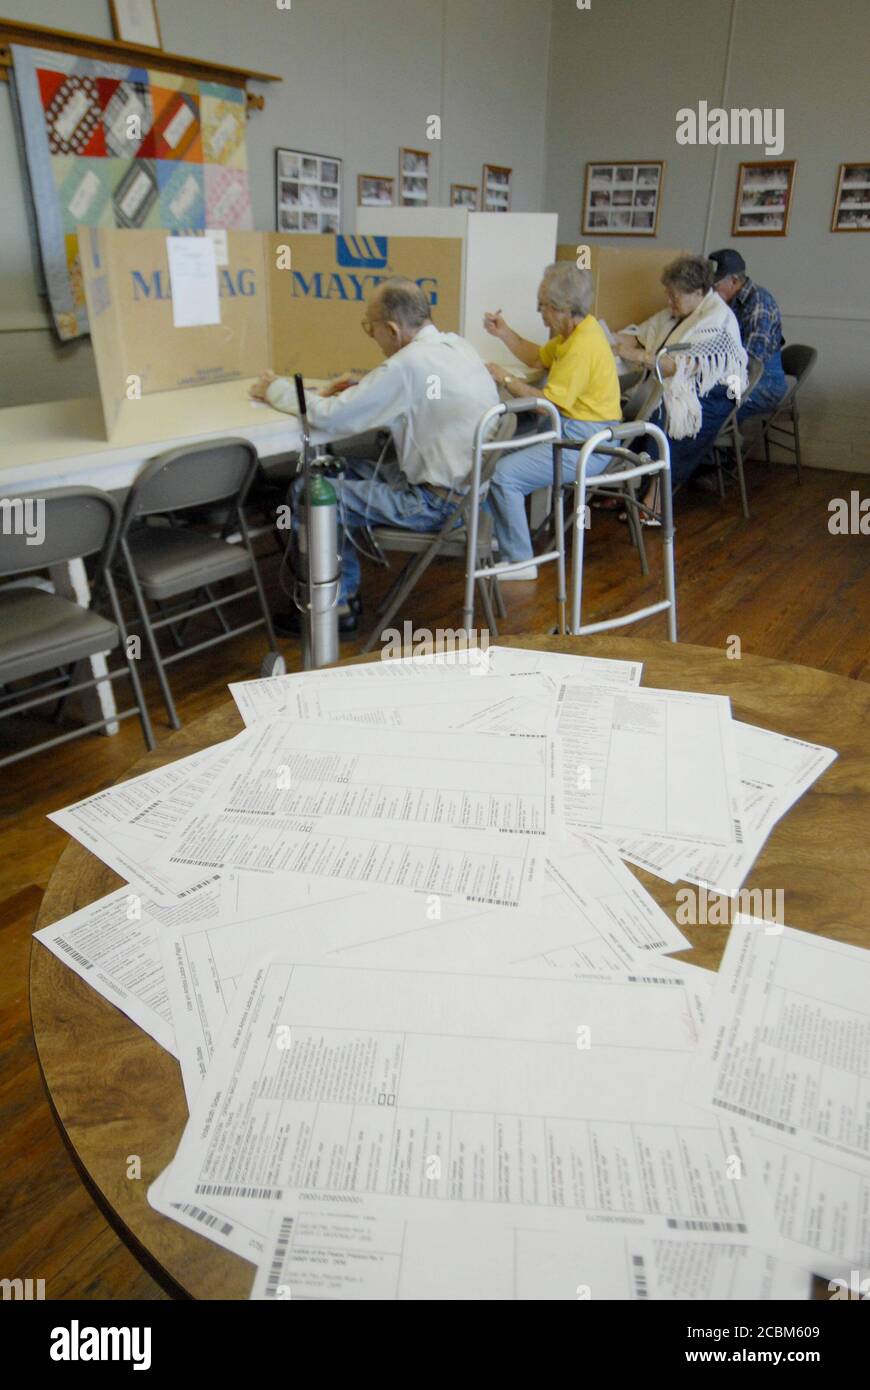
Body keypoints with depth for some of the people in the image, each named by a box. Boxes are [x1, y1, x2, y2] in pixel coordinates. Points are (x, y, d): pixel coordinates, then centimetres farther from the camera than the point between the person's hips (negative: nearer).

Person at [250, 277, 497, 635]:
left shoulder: (409, 364, -21)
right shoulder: (456, 344, 6)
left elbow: (327, 418, -17)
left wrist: (275, 388, 0)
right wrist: (360, 390, 8)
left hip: (442, 503, -9)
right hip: (471, 483, 9)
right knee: (343, 470, 19)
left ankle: (336, 604, 11)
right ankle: (345, 591, 24)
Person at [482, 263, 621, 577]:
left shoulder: (583, 346, -22)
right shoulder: (575, 331, 10)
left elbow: (548, 404, -24)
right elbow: (538, 358, 26)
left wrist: (505, 379, -14)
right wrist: (504, 333, 14)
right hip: (570, 430, 11)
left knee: (503, 475, -22)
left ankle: (518, 561, -12)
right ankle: (495, 536, 22)